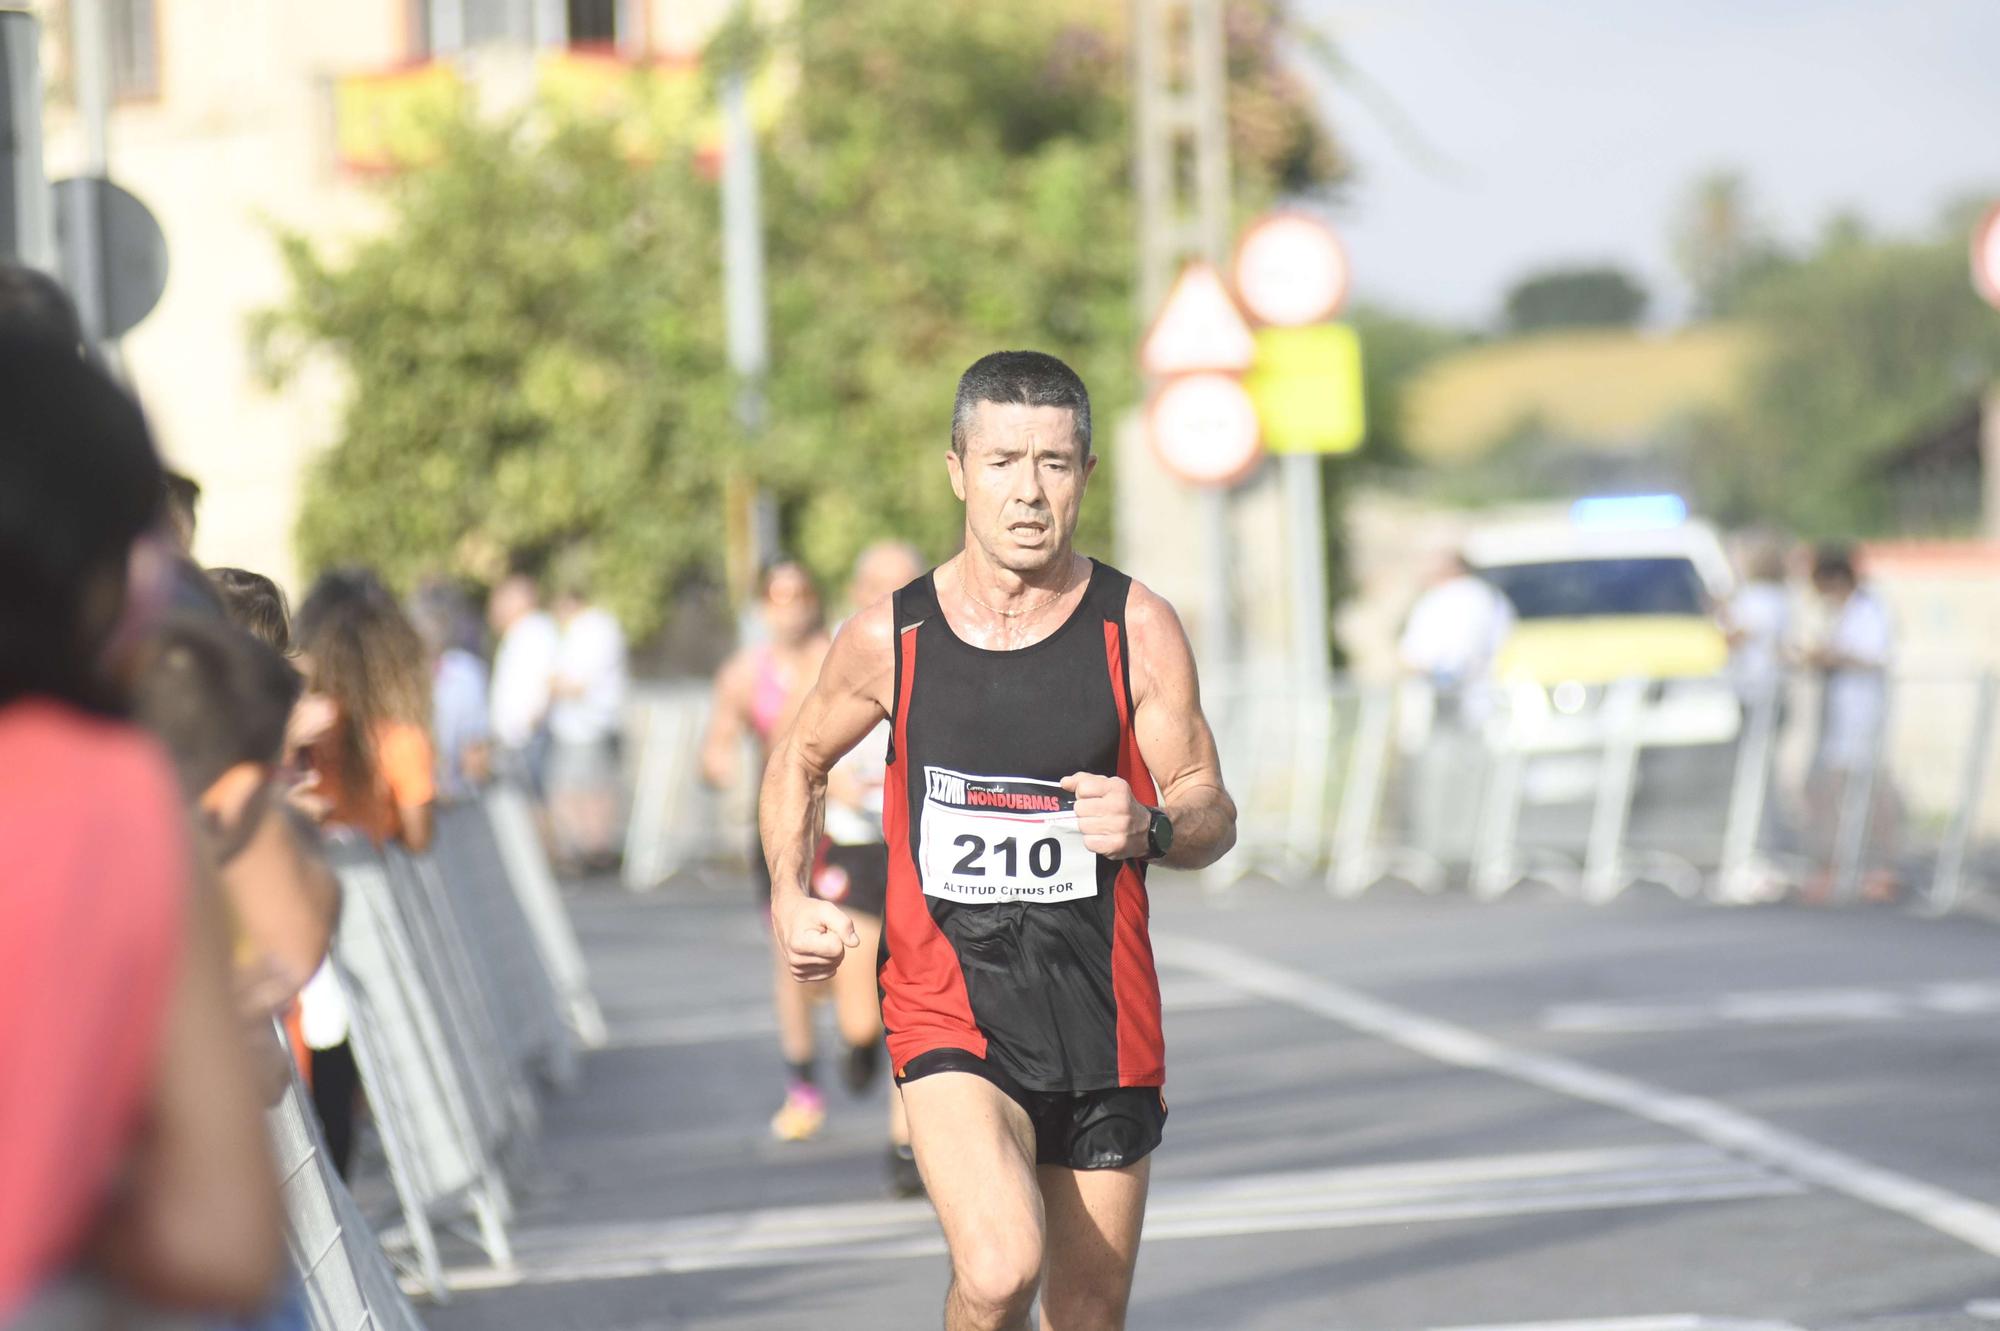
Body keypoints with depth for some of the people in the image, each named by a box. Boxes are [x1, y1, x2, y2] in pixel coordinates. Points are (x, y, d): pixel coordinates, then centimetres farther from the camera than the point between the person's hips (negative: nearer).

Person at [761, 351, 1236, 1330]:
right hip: (951, 1013, -2)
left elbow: (1212, 816, 2)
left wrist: (1150, 827, -22)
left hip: (1101, 1017, 2)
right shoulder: (889, 639, -1)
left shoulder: (1138, 631, -2)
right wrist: (790, 898, 2)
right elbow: (800, 759, 18)